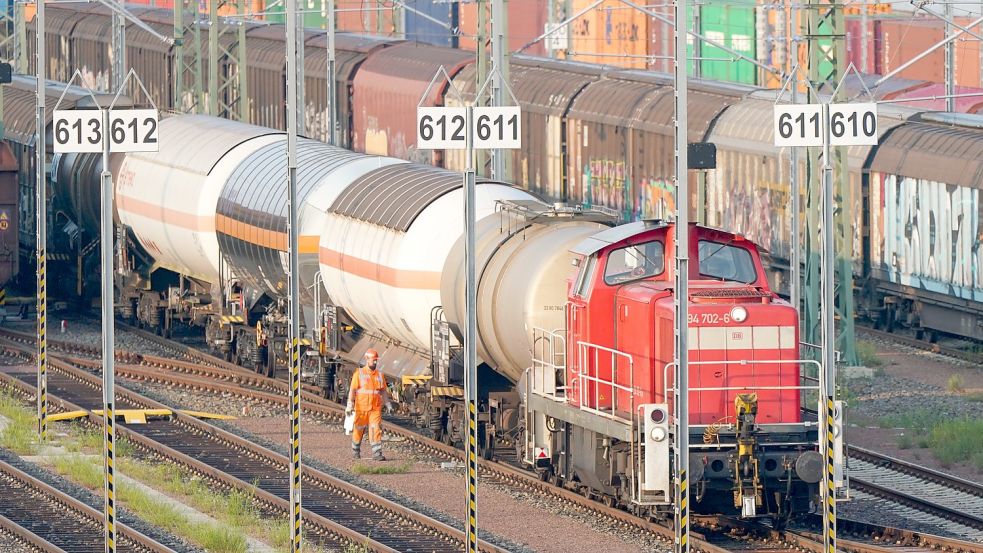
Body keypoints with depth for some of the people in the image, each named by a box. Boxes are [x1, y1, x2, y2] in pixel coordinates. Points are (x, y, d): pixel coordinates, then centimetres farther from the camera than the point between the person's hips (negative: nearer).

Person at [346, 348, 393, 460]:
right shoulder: (359, 374, -2)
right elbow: (352, 390, -5)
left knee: (376, 430, -9)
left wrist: (388, 405, 12)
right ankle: (355, 451, 26)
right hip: (361, 408, -2)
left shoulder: (380, 375, 9)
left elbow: (383, 391, 16)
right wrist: (349, 406, -11)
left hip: (375, 408, 2)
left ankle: (377, 453, -10)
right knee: (358, 430, 8)